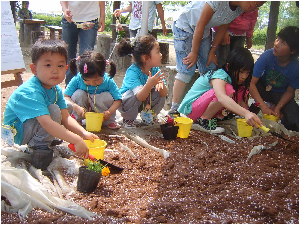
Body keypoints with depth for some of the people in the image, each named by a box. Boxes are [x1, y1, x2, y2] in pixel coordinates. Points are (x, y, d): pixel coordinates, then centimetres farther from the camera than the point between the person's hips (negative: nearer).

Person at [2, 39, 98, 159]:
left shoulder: (56, 90, -2)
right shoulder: (30, 93, -31)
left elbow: (65, 117, -4)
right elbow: (46, 123, -42)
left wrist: (83, 133, -20)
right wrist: (76, 140, -46)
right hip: (15, 139, -9)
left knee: (67, 107, 14)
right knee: (54, 110, -27)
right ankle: (37, 148, -15)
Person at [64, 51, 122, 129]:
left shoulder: (108, 81, -21)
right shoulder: (77, 79, -21)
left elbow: (118, 99, -20)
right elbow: (66, 97, -19)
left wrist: (110, 111, -37)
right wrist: (76, 107, -36)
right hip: (83, 112, 0)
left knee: (107, 96, -28)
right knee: (79, 94, -27)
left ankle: (109, 121, -4)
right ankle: (76, 120, -4)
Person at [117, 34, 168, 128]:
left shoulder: (155, 70, -14)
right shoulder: (132, 71, -31)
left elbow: (165, 93, -17)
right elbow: (140, 97, -40)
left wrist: (161, 84, -40)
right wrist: (149, 85, -59)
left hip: (146, 103, 5)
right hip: (126, 102, -5)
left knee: (160, 93, -21)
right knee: (133, 93, -36)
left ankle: (148, 116, 8)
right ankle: (128, 119, -6)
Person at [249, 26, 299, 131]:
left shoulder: (296, 67, -25)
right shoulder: (267, 56, -27)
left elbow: (289, 92, -10)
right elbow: (251, 83, -28)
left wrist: (277, 108, -23)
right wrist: (263, 106, -33)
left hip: (281, 95, 1)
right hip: (263, 89, -1)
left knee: (294, 123, -23)